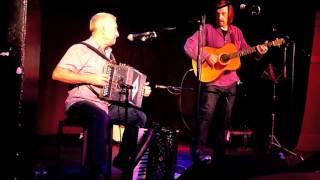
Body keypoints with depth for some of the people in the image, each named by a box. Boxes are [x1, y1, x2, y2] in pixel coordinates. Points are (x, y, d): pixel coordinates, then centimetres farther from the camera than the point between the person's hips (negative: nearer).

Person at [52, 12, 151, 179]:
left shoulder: (108, 54, 19)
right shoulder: (80, 49, -7)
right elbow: (57, 74, -17)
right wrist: (90, 78, -22)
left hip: (106, 104, 9)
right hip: (82, 102, -8)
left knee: (140, 116, 4)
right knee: (100, 116, -39)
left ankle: (123, 159, 14)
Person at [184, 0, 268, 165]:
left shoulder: (236, 32, 10)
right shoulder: (207, 29, -5)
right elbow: (189, 45, -14)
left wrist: (258, 52, -4)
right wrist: (206, 56, -23)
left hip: (230, 82, 5)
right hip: (211, 81, -5)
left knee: (226, 117, 11)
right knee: (206, 115, -12)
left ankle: (219, 150, 24)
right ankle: (198, 149, -1)